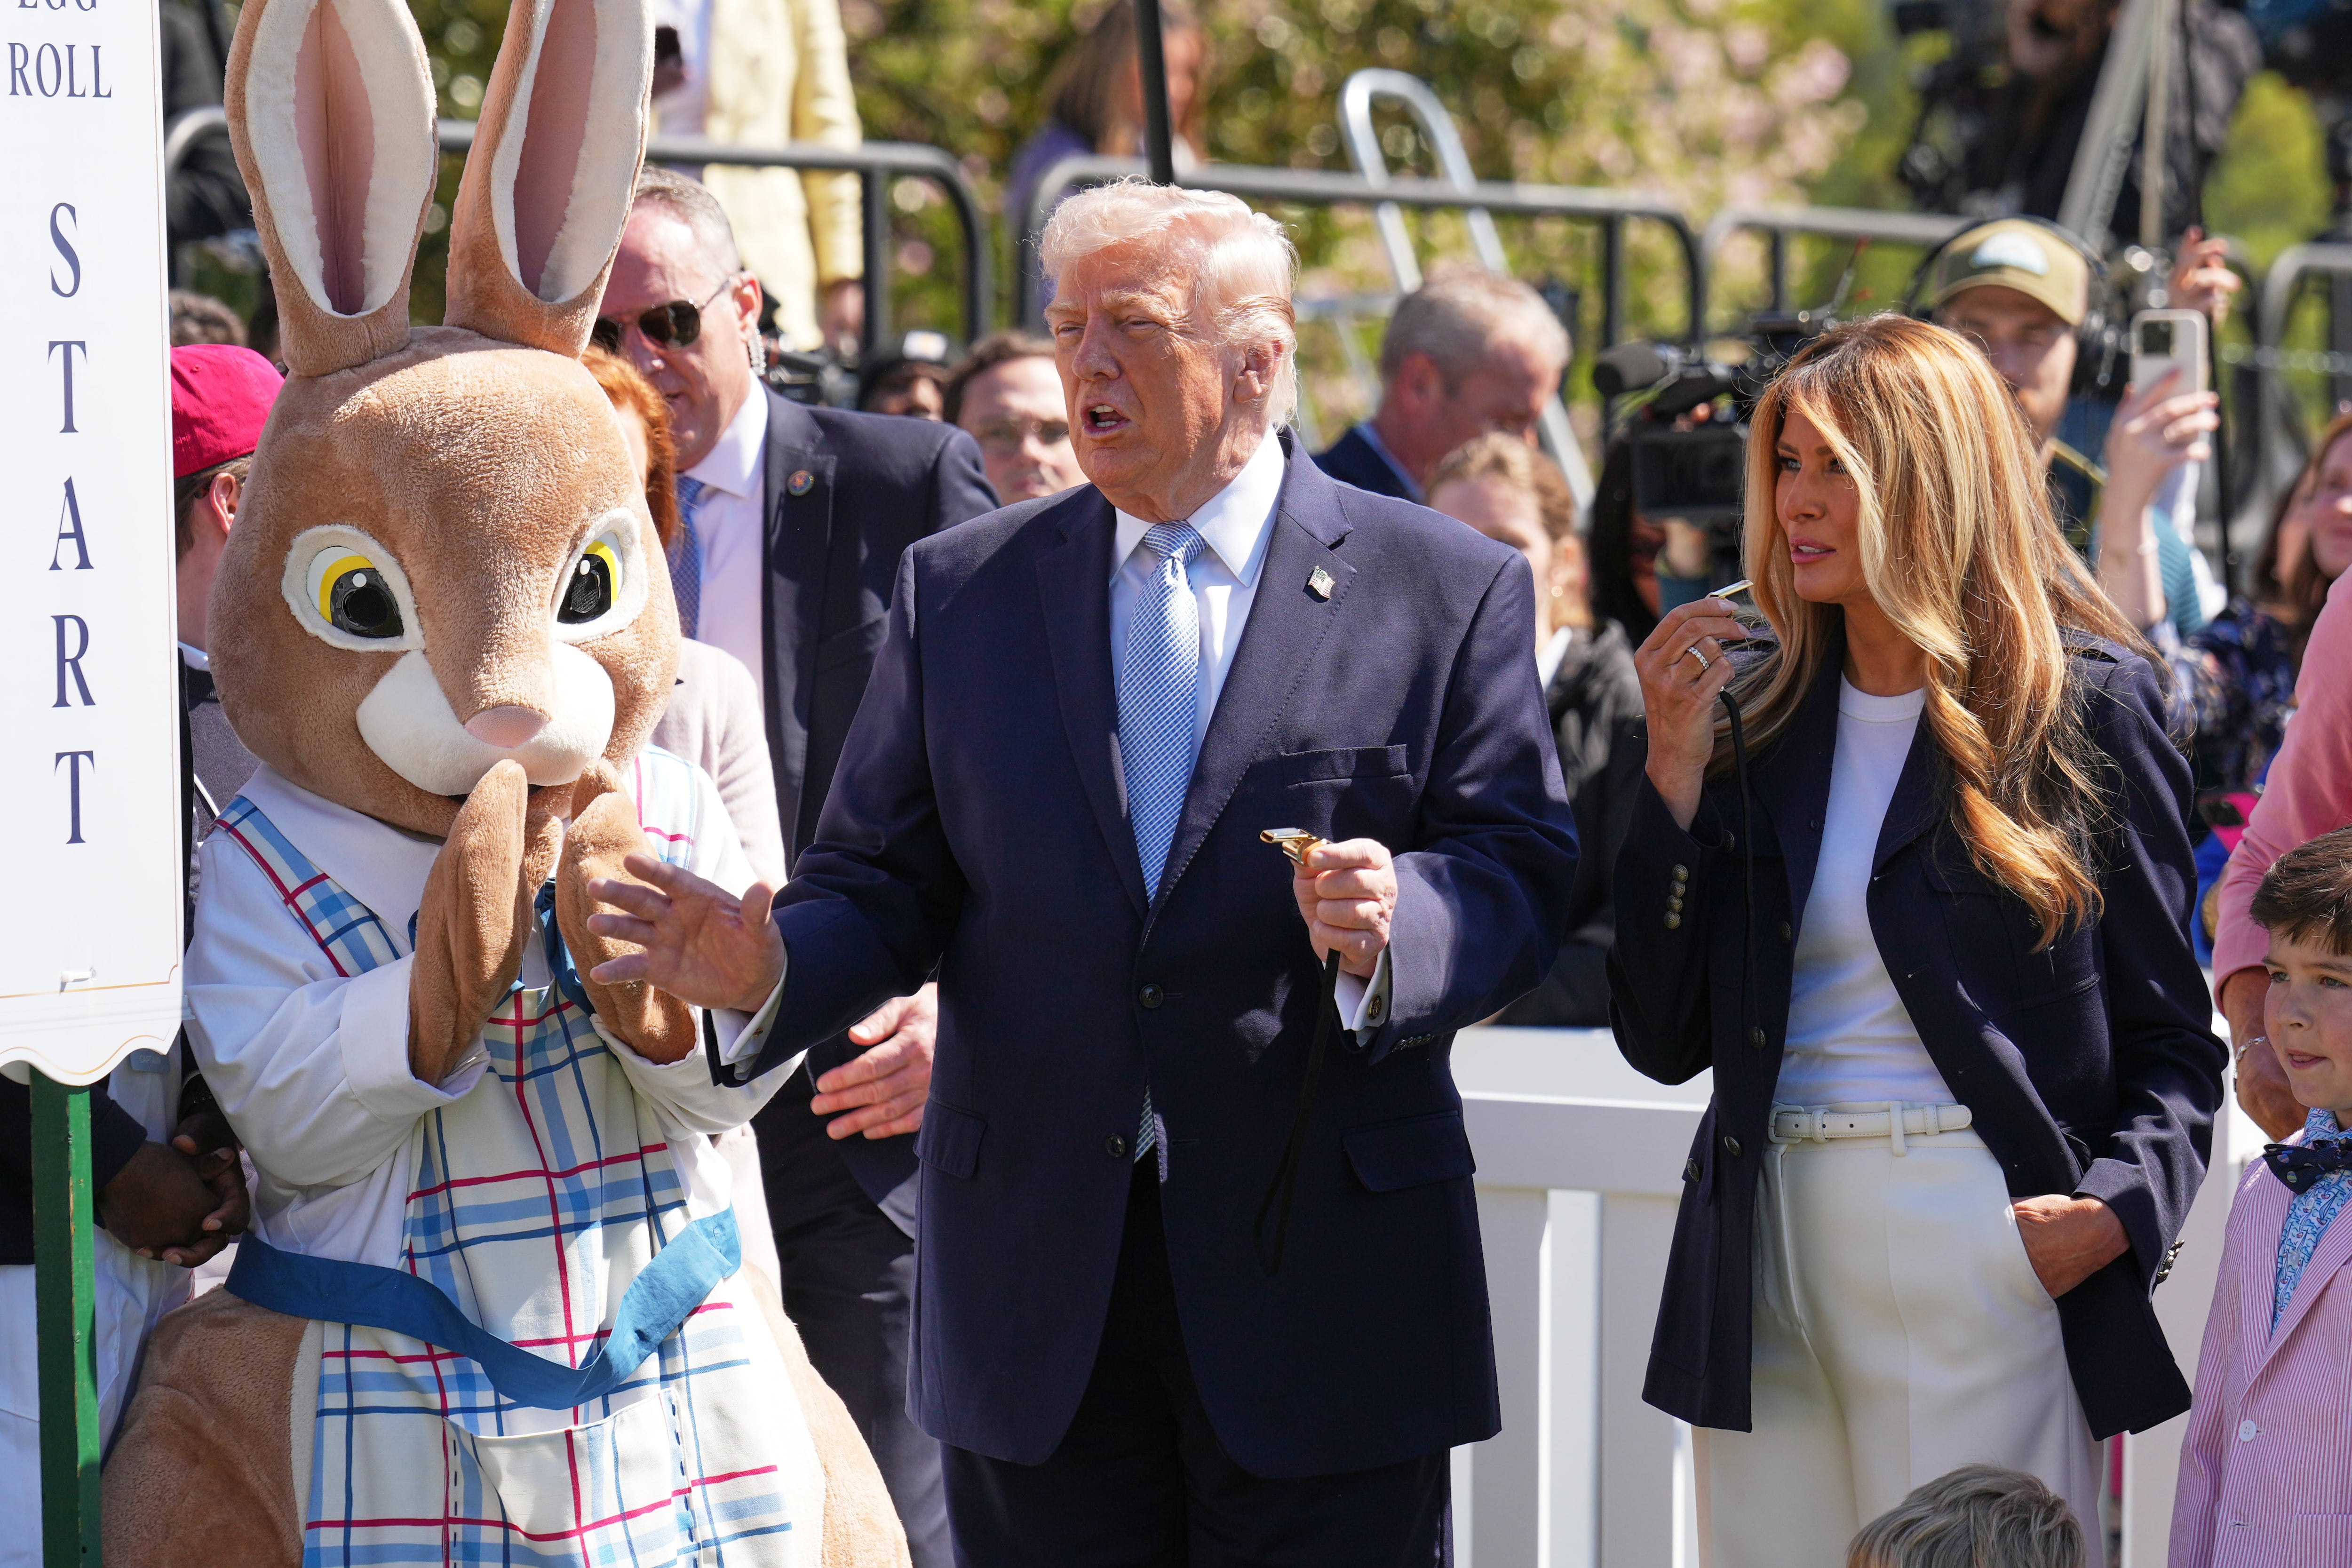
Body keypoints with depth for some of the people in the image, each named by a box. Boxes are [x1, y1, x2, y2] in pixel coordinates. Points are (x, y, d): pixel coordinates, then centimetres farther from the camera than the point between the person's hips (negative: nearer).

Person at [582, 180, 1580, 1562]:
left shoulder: (1448, 591, 2)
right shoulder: (962, 592, 10)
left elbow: (1520, 873, -3)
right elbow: (888, 884, 8)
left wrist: (1392, 927, -24)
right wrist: (771, 965, -13)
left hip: (1327, 1282, -2)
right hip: (1036, 1284, 2)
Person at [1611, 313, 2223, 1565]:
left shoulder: (2084, 703, 0)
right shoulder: (1758, 716, 12)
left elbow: (2172, 1034, 1)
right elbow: (1665, 1040, 8)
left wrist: (2119, 1210, -17)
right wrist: (1676, 767, 1)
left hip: (1987, 1247, -4)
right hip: (1773, 1248, 5)